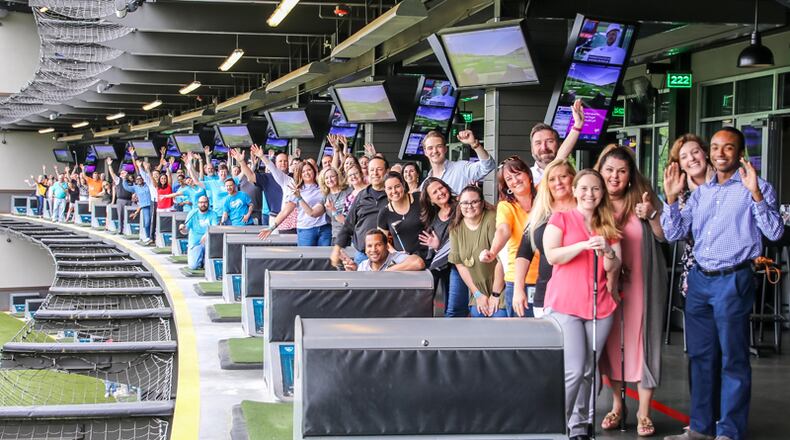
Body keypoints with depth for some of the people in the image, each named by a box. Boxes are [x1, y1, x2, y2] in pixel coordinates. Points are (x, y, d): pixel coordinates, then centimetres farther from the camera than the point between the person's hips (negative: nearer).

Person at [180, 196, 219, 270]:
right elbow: (185, 230, -4)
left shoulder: (212, 214, -2)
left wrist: (207, 235, -37)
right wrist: (182, 228, -29)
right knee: (193, 266, -19)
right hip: (195, 243, -1)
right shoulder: (193, 213, 0)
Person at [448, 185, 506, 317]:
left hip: (500, 288, -5)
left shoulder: (492, 219, -18)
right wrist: (478, 294, -4)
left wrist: (496, 294, -15)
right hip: (478, 290, 5)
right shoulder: (456, 228, 1)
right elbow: (459, 263, 1)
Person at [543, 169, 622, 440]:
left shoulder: (608, 226, 15)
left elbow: (613, 269, 8)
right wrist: (584, 244, -18)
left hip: (600, 305, 4)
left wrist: (607, 251, -13)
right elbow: (551, 256, -9)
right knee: (573, 370, -12)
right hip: (565, 304, -4)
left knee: (588, 371, 4)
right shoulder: (560, 219, 4)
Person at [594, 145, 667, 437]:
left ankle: (643, 412, 9)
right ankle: (617, 404, 25)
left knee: (642, 337, 0)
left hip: (642, 279, -2)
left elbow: (663, 237, -1)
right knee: (610, 339, 8)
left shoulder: (643, 197, -6)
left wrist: (651, 216, -18)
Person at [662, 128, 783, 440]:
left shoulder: (756, 188, -3)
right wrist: (671, 197, -1)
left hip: (733, 281, -6)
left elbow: (775, 232, -13)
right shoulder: (701, 192, 14)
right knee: (701, 356, 12)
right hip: (699, 280, 6)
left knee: (733, 359, -2)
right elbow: (673, 234, 11)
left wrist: (755, 194, -23)